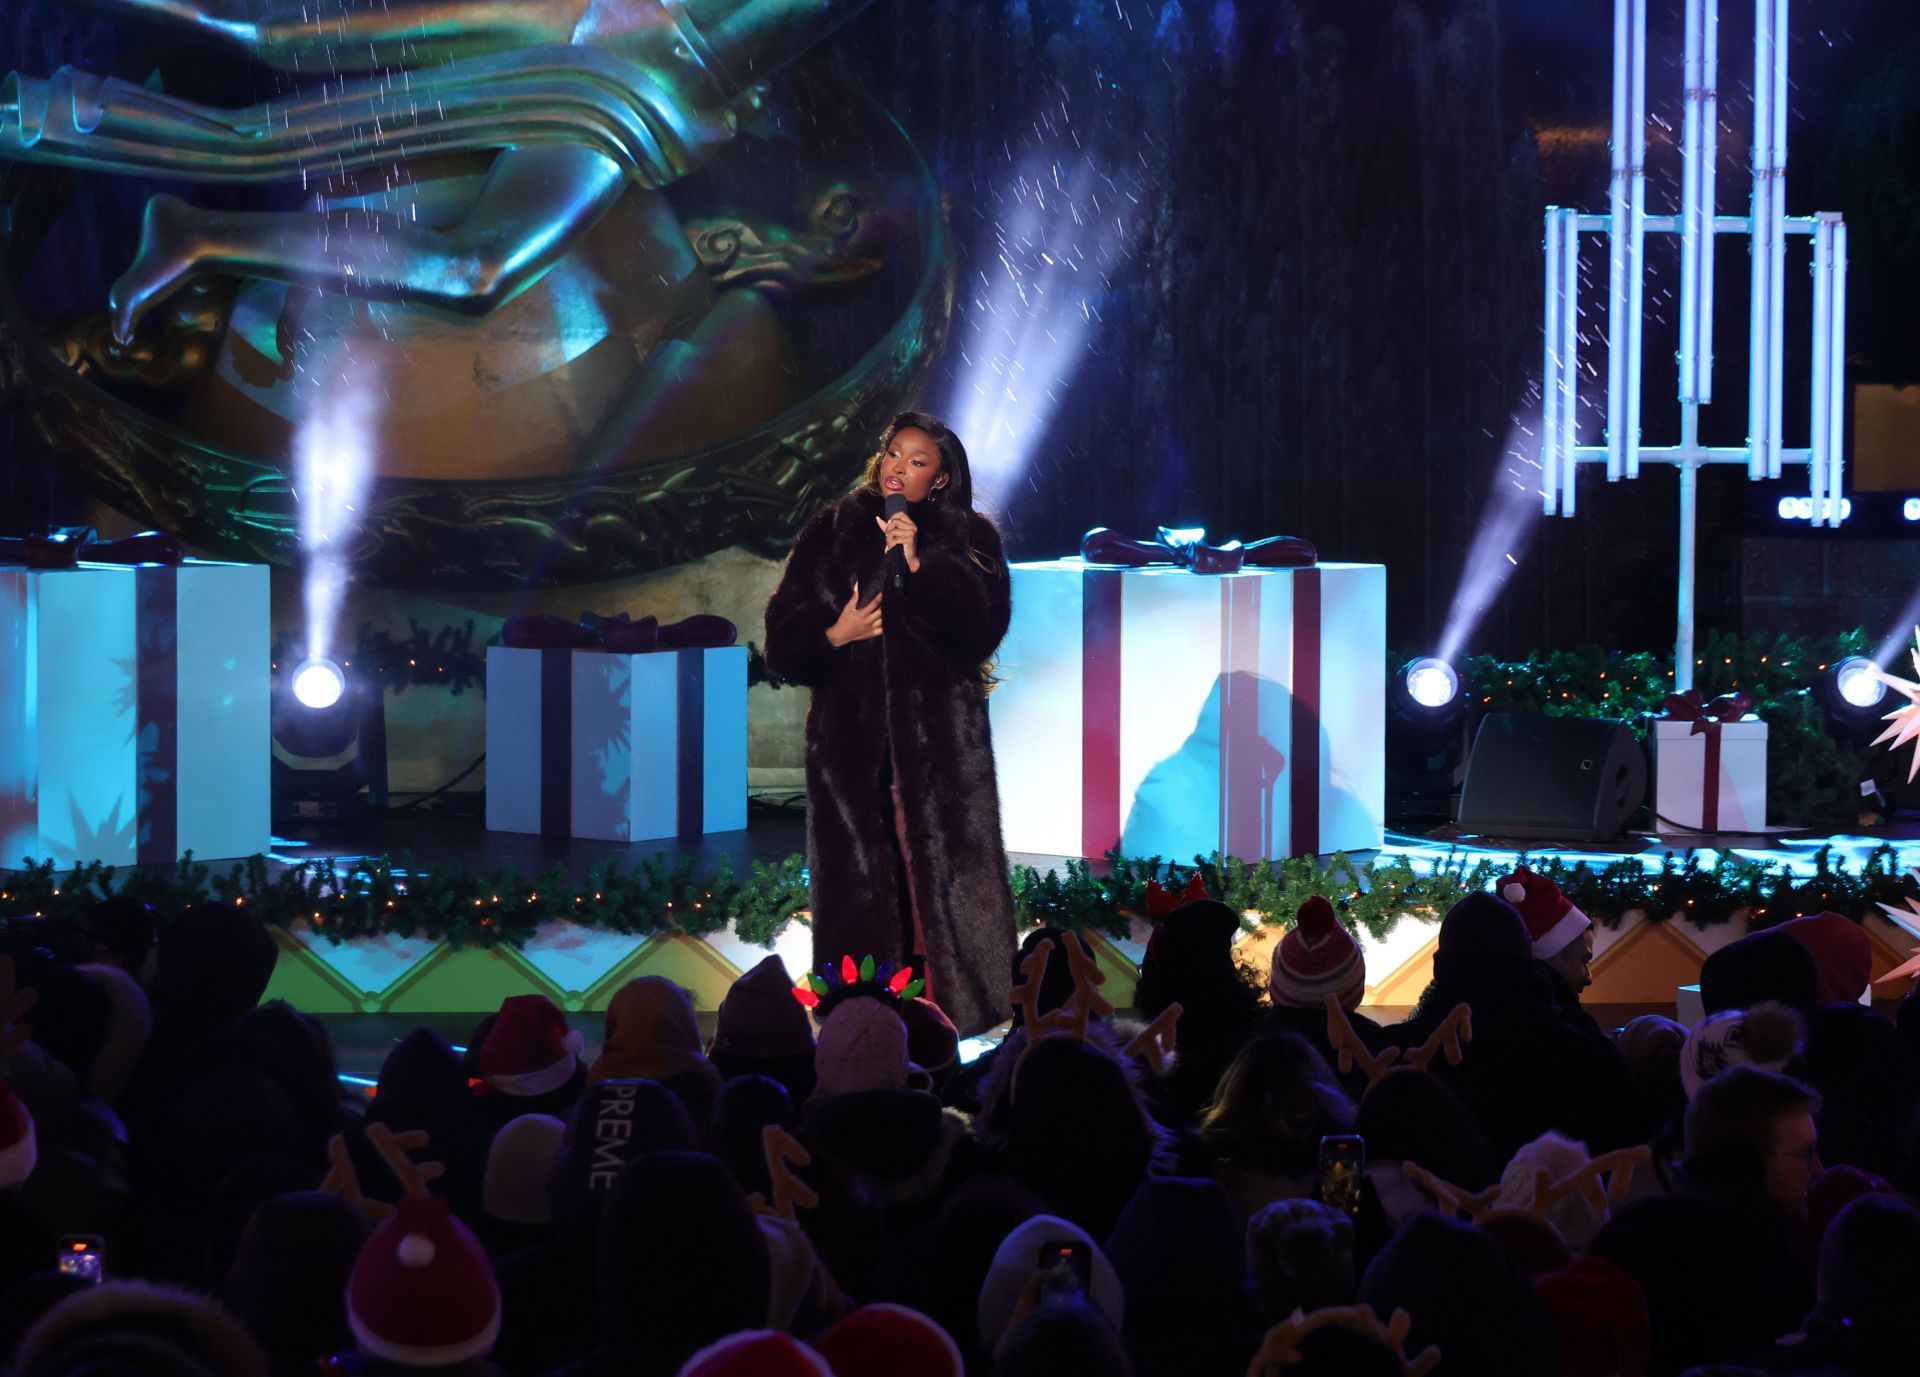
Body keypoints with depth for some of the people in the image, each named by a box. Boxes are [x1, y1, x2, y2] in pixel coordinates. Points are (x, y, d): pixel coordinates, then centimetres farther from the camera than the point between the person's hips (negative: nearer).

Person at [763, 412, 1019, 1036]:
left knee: (938, 863, -10)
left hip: (938, 730, -1)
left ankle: (949, 1006, -9)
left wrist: (918, 564, -14)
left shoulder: (968, 539, 9)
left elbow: (984, 622, -7)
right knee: (858, 875, -3)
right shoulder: (830, 534, 13)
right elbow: (784, 634, 11)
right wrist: (834, 634, -8)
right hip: (850, 729, 2)